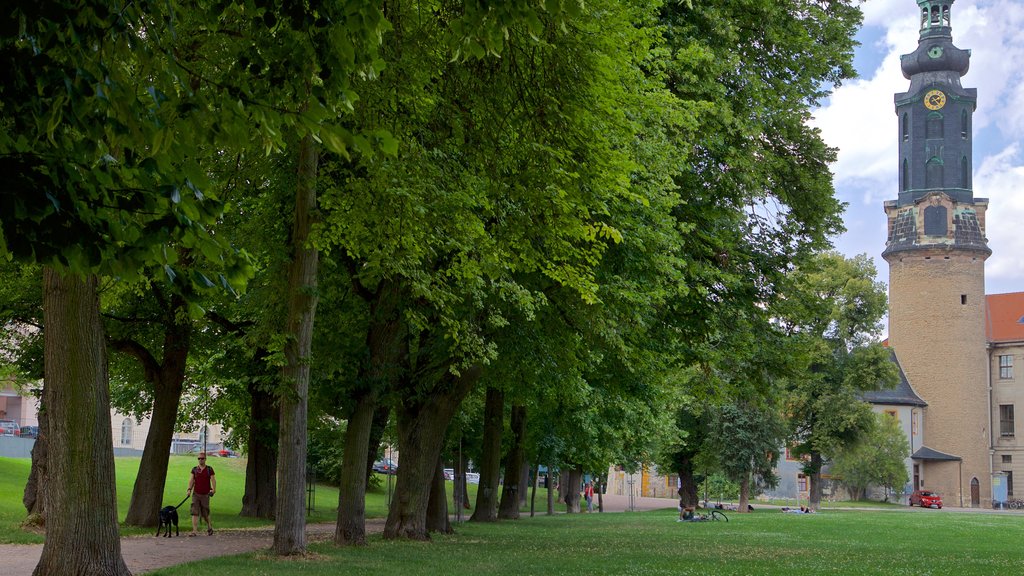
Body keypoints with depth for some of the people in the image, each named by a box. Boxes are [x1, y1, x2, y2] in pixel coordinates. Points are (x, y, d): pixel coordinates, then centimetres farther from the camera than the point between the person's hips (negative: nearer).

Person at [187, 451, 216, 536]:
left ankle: (210, 528, 31)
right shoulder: (194, 469, 8)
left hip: (205, 495, -1)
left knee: (205, 514, 6)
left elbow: (213, 480, -3)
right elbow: (191, 480, 1)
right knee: (195, 513, -8)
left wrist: (213, 489, -20)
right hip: (196, 494, 1)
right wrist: (189, 489, -15)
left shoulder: (209, 469, 3)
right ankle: (194, 531, -9)